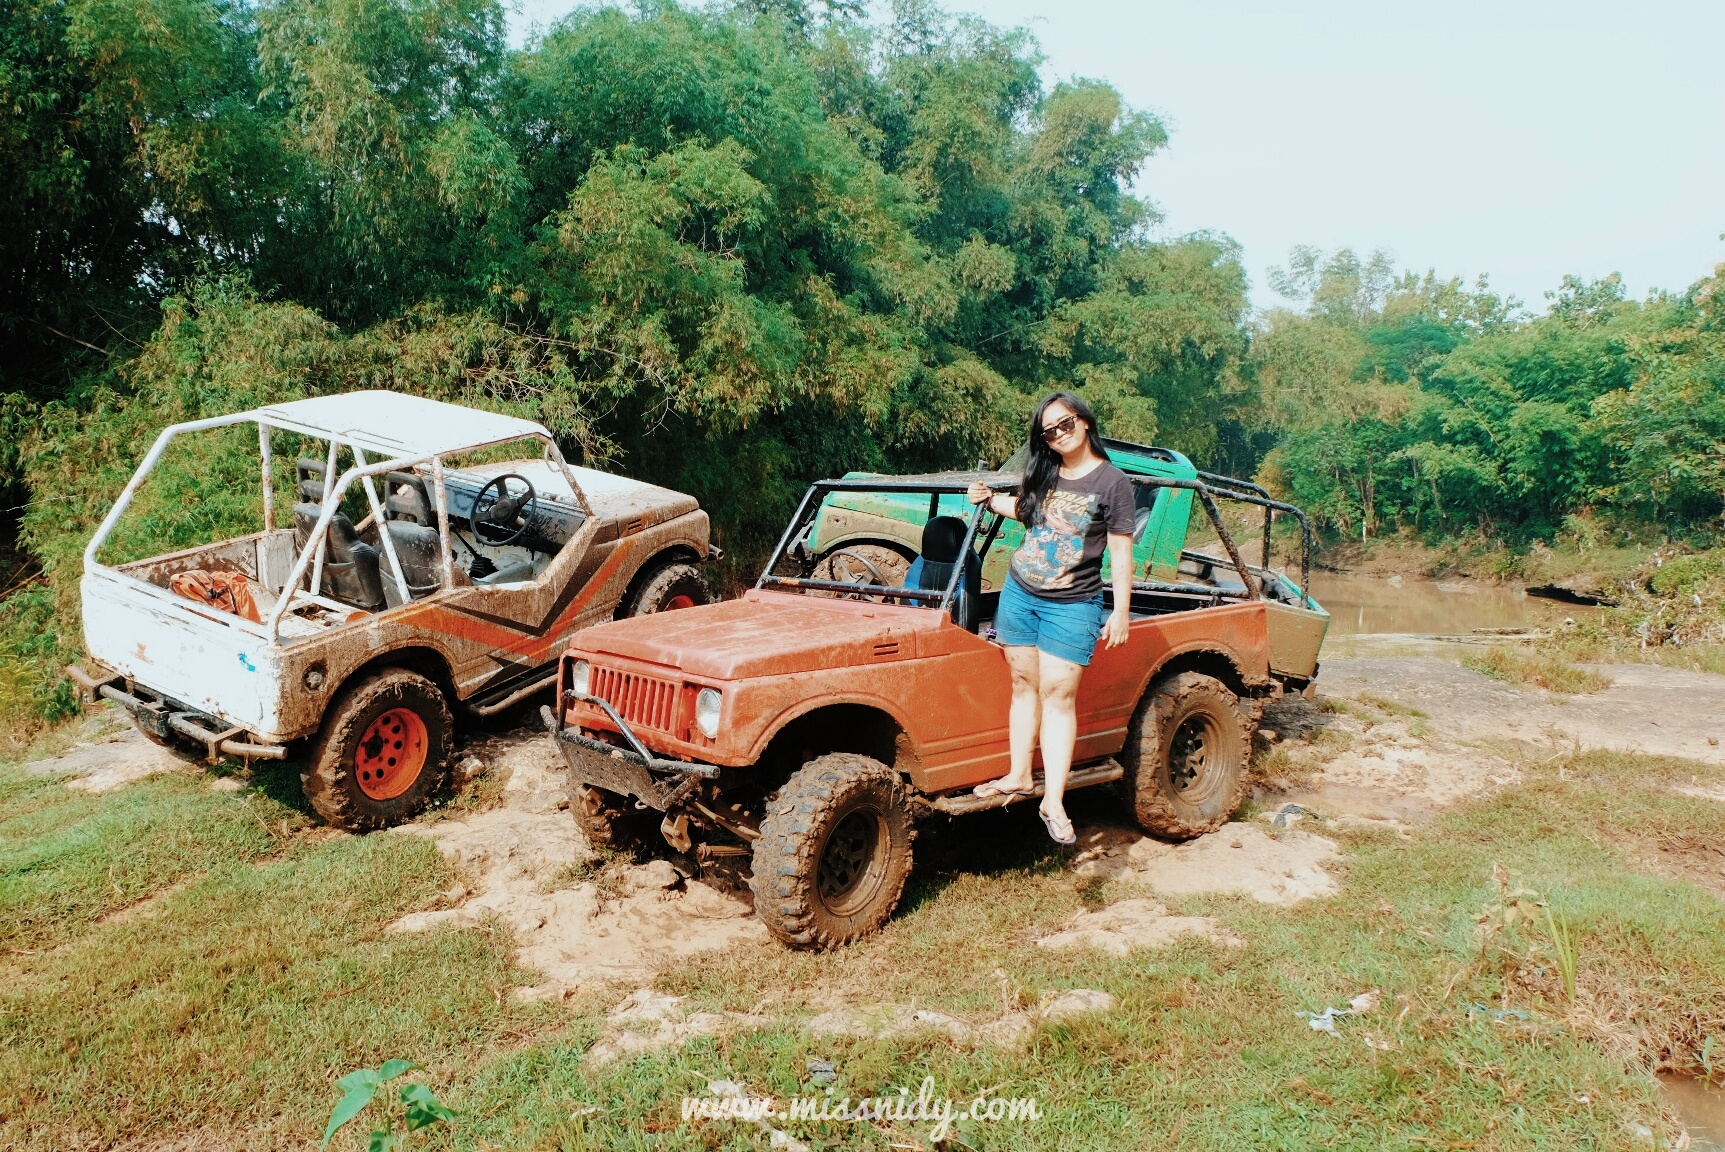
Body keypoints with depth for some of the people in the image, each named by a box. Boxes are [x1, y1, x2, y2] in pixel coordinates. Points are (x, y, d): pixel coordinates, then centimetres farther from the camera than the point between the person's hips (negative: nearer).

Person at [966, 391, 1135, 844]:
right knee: (1024, 684, 8)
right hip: (1018, 594, 5)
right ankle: (1019, 777, 18)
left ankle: (1053, 800, -5)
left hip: (1071, 606, -5)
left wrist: (1121, 611, -10)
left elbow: (1121, 552, -8)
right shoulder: (1042, 474, 7)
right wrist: (990, 499, 8)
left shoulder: (1112, 481, -8)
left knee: (1058, 694, -7)